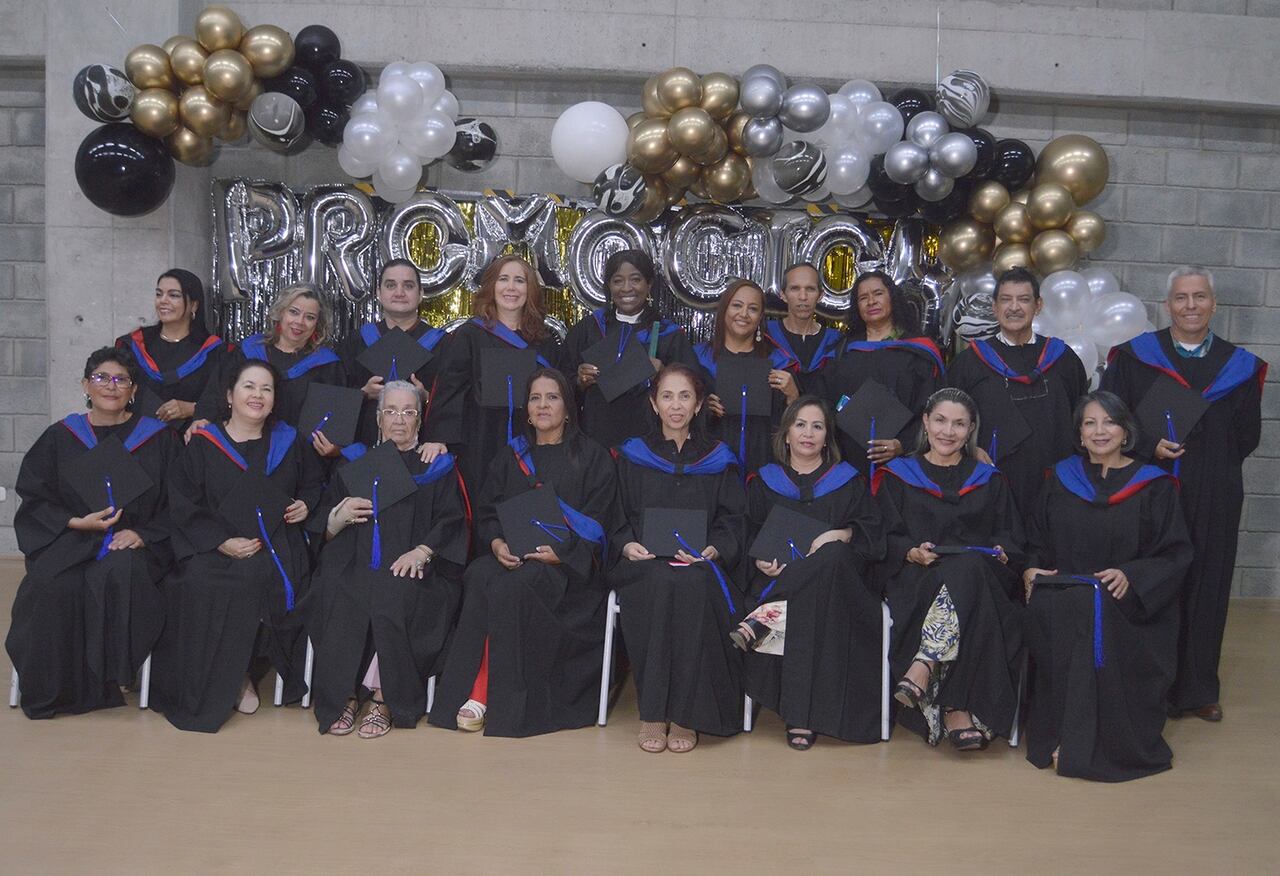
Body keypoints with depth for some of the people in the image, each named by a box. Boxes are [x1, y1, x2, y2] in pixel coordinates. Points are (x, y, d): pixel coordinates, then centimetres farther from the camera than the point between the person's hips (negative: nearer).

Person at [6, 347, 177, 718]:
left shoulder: (159, 438, 7)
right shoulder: (59, 438, 12)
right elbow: (34, 497, 8)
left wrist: (142, 533, -13)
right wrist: (76, 523, -9)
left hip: (134, 543, -1)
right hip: (68, 540, 2)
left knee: (120, 573, -36)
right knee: (52, 587, -31)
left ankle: (110, 679, -20)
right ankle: (52, 689, -14)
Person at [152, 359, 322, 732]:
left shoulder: (288, 443, 15)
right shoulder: (202, 445, 7)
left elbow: (313, 485, 25)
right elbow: (182, 505, 0)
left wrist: (306, 505, 1)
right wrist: (222, 541, -12)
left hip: (275, 548, 1)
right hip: (215, 549, -1)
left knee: (266, 579, -32)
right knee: (202, 584, -32)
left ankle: (246, 673, -6)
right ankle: (219, 683, -10)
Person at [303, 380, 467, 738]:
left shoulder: (438, 468, 17)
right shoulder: (354, 462, 22)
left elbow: (451, 523, 3)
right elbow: (323, 531, 17)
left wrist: (420, 551, -15)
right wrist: (340, 517, -6)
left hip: (412, 569, -2)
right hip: (354, 564, 2)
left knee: (395, 598, -35)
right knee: (340, 598, -32)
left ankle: (384, 698, -24)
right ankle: (343, 696, -22)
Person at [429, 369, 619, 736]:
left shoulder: (593, 458, 9)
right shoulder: (511, 457, 21)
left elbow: (598, 523, -1)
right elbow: (485, 511, 14)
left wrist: (560, 552, -18)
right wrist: (496, 542, -9)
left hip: (568, 564, -4)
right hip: (509, 555, 4)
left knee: (512, 586, -34)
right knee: (478, 575, -31)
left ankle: (506, 701, -26)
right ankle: (473, 691, -30)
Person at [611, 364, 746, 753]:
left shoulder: (718, 460, 14)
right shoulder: (633, 456, 14)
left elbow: (731, 523, 8)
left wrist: (711, 550, -13)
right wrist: (628, 544, -11)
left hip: (700, 565, 0)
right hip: (645, 564, 0)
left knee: (693, 584, -35)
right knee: (661, 583, -35)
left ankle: (685, 714, -26)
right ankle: (652, 713, -26)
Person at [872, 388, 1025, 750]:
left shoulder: (989, 481, 22)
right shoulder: (897, 476, 16)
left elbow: (1013, 540, 14)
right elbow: (885, 539, 6)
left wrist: (1000, 553, -9)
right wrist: (912, 553, -15)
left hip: (981, 575, 2)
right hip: (915, 581, -2)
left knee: (967, 570, -37)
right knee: (963, 571, -37)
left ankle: (923, 668, -45)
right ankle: (958, 710, -41)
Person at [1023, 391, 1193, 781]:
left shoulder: (1154, 486, 7)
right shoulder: (1062, 479, 15)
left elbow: (1175, 554, 1)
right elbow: (1037, 540, 18)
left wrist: (1131, 576, -16)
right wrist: (1033, 569, -3)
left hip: (1129, 604, -2)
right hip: (1063, 589, 2)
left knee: (1097, 618, -34)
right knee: (1046, 611, -32)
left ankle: (1078, 745, -24)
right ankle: (1056, 733, -23)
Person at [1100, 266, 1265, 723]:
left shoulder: (1240, 366, 7)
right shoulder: (1134, 358, 1)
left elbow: (1247, 435, 11)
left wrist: (1212, 466, -1)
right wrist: (1149, 447, -15)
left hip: (1214, 502, 2)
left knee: (1205, 590, 8)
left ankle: (1198, 688, 21)